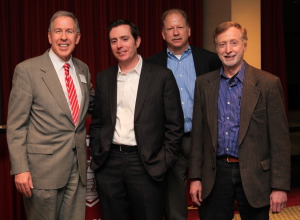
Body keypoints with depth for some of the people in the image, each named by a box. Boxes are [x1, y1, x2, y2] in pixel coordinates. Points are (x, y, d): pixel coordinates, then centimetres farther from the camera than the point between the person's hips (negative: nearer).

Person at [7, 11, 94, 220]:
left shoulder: (83, 69, 9)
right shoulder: (27, 70, -8)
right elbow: (16, 125, -9)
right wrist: (20, 169, -14)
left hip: (77, 167, 5)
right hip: (43, 168, -5)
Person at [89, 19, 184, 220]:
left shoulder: (162, 76, -2)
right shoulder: (104, 78, 10)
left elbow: (174, 125, -2)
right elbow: (97, 123, 14)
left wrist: (164, 162, -6)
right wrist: (96, 155, 6)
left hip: (146, 165, -3)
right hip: (108, 165, 3)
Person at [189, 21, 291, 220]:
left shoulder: (268, 83, -5)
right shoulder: (203, 84, 5)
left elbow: (280, 138, -6)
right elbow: (198, 134, 7)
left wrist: (280, 186, -9)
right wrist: (195, 177, 4)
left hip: (254, 175, -2)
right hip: (215, 175, 3)